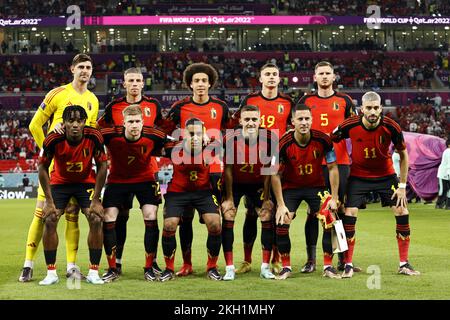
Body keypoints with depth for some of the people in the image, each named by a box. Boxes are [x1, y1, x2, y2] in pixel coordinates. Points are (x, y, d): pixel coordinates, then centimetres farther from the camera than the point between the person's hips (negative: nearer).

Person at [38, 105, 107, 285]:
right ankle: (51, 273, -3)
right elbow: (43, 168, -13)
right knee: (49, 220, -14)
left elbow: (102, 166, -12)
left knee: (96, 220, -15)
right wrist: (49, 201, -15)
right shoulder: (53, 139, -27)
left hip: (87, 182, 0)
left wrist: (96, 199, -14)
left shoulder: (94, 137, -25)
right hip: (60, 182, 0)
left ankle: (93, 272, -4)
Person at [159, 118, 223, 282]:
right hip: (177, 192, -1)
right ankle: (169, 269, 7)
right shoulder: (174, 149, -17)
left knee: (215, 225, -14)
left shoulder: (210, 149, -16)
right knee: (169, 226, -13)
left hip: (203, 191, 1)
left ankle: (212, 267, 6)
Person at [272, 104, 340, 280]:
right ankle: (286, 267, -1)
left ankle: (328, 267, 1)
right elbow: (276, 175, -14)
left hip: (316, 186, 1)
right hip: (290, 187, -1)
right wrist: (281, 205, -18)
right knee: (282, 223, -16)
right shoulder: (283, 144, -22)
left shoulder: (323, 140, -19)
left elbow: (333, 168, -8)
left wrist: (334, 198, -12)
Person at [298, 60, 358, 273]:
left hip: (340, 162, 0)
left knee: (340, 209, 2)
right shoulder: (306, 101, 9)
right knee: (313, 211, 0)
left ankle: (343, 259, 8)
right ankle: (311, 260, 6)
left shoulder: (344, 101, 10)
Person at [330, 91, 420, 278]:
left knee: (402, 213, -6)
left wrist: (402, 186, -6)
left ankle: (404, 264, 7)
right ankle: (348, 265, 0)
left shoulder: (391, 127, -20)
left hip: (386, 175, 1)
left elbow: (403, 155, -5)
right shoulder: (350, 126, -22)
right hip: (358, 176, -1)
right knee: (349, 215, -12)